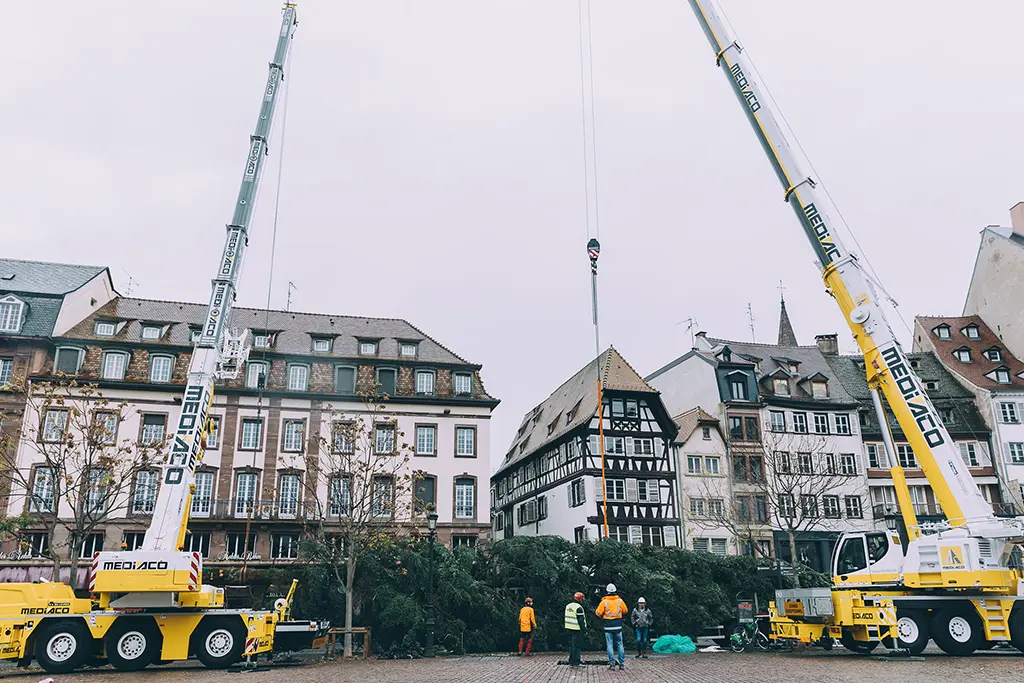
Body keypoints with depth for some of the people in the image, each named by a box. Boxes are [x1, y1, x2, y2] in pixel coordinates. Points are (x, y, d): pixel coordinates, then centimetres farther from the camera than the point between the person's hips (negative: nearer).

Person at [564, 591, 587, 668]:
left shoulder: (568, 606, 13)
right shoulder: (578, 608, -15)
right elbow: (581, 620, -17)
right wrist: (583, 628, -12)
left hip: (569, 628, 8)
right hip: (577, 630, -8)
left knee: (571, 645, 14)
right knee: (576, 646, -5)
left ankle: (571, 662, 19)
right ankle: (576, 663, -4)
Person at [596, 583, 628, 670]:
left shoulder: (604, 601, -8)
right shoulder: (620, 601, -1)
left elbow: (598, 613, -5)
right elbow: (625, 610, 12)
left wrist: (603, 615, 14)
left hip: (608, 626, -2)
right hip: (618, 626, 2)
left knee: (610, 645, 4)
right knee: (619, 644, 9)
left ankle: (612, 663, 2)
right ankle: (622, 663, 9)